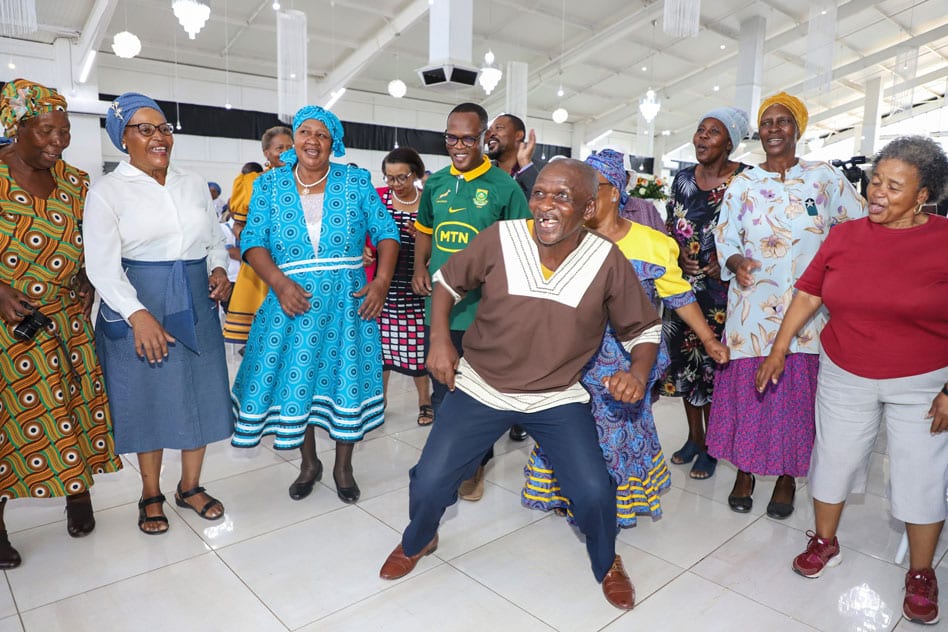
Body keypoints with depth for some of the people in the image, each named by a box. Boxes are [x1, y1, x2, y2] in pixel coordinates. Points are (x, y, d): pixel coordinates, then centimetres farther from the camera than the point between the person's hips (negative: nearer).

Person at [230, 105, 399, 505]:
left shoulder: (357, 182, 3)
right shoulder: (268, 185, 5)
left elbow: (386, 233, 1)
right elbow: (253, 242, -2)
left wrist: (381, 282, -12)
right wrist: (280, 283, -18)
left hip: (348, 301, -1)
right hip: (292, 299, 1)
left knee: (348, 378, 3)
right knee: (295, 380, 7)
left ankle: (343, 466, 24)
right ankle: (309, 463, 29)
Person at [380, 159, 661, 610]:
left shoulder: (607, 261, -13)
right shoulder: (500, 238, -15)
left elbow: (643, 329, 1)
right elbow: (447, 280, 4)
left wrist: (639, 372, -18)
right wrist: (440, 339, -7)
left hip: (558, 398, 0)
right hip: (480, 388, 0)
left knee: (595, 492, -10)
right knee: (429, 483, -2)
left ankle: (607, 564, 28)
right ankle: (416, 542, 37)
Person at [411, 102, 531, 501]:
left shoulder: (504, 186, -7)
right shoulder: (435, 183, 7)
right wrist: (420, 267, 4)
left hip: (483, 309, -4)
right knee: (441, 390, 16)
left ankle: (475, 464, 30)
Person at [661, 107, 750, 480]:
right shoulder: (683, 179, 9)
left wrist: (727, 262, -17)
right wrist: (679, 253, -4)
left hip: (721, 288, -4)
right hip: (684, 283, 5)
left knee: (713, 363, 2)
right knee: (684, 357, 10)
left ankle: (709, 448, 20)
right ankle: (694, 437, 29)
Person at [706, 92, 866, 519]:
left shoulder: (824, 177, 6)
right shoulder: (743, 183, 7)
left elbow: (861, 226, 9)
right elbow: (725, 237, 5)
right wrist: (736, 263, -16)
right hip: (753, 304, 0)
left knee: (797, 388, 4)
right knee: (747, 384, 3)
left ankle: (788, 478, 21)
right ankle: (744, 472, 22)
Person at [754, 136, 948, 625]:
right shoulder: (845, 236, -2)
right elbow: (809, 292, 3)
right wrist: (779, 349, 3)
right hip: (845, 377, 3)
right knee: (833, 459, 13)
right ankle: (824, 543, 35)